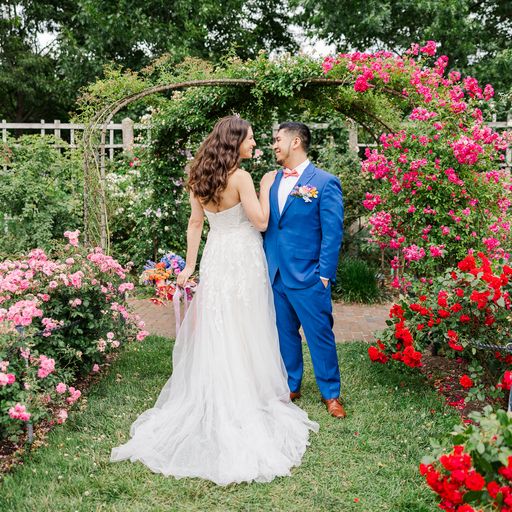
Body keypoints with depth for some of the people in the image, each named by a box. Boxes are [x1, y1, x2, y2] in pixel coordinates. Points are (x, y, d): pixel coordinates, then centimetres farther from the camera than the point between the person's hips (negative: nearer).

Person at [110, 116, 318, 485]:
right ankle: (249, 397, 16)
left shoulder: (201, 179, 5)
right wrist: (265, 188, -1)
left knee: (214, 334, 12)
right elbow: (260, 222, -13)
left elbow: (195, 224, 8)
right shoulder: (241, 177, -15)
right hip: (242, 260, -6)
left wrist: (189, 266, 12)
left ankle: (212, 405, 23)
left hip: (215, 260, 6)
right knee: (243, 334, 5)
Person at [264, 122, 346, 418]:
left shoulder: (325, 182, -8)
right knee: (285, 333, 16)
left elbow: (333, 233, -9)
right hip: (275, 274, 6)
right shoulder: (273, 180, 10)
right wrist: (266, 264, 7)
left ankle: (331, 393, 20)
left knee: (320, 335, 4)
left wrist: (325, 274, -12)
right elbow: (266, 225, 13)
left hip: (308, 278, -5)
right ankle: (291, 386, 32)